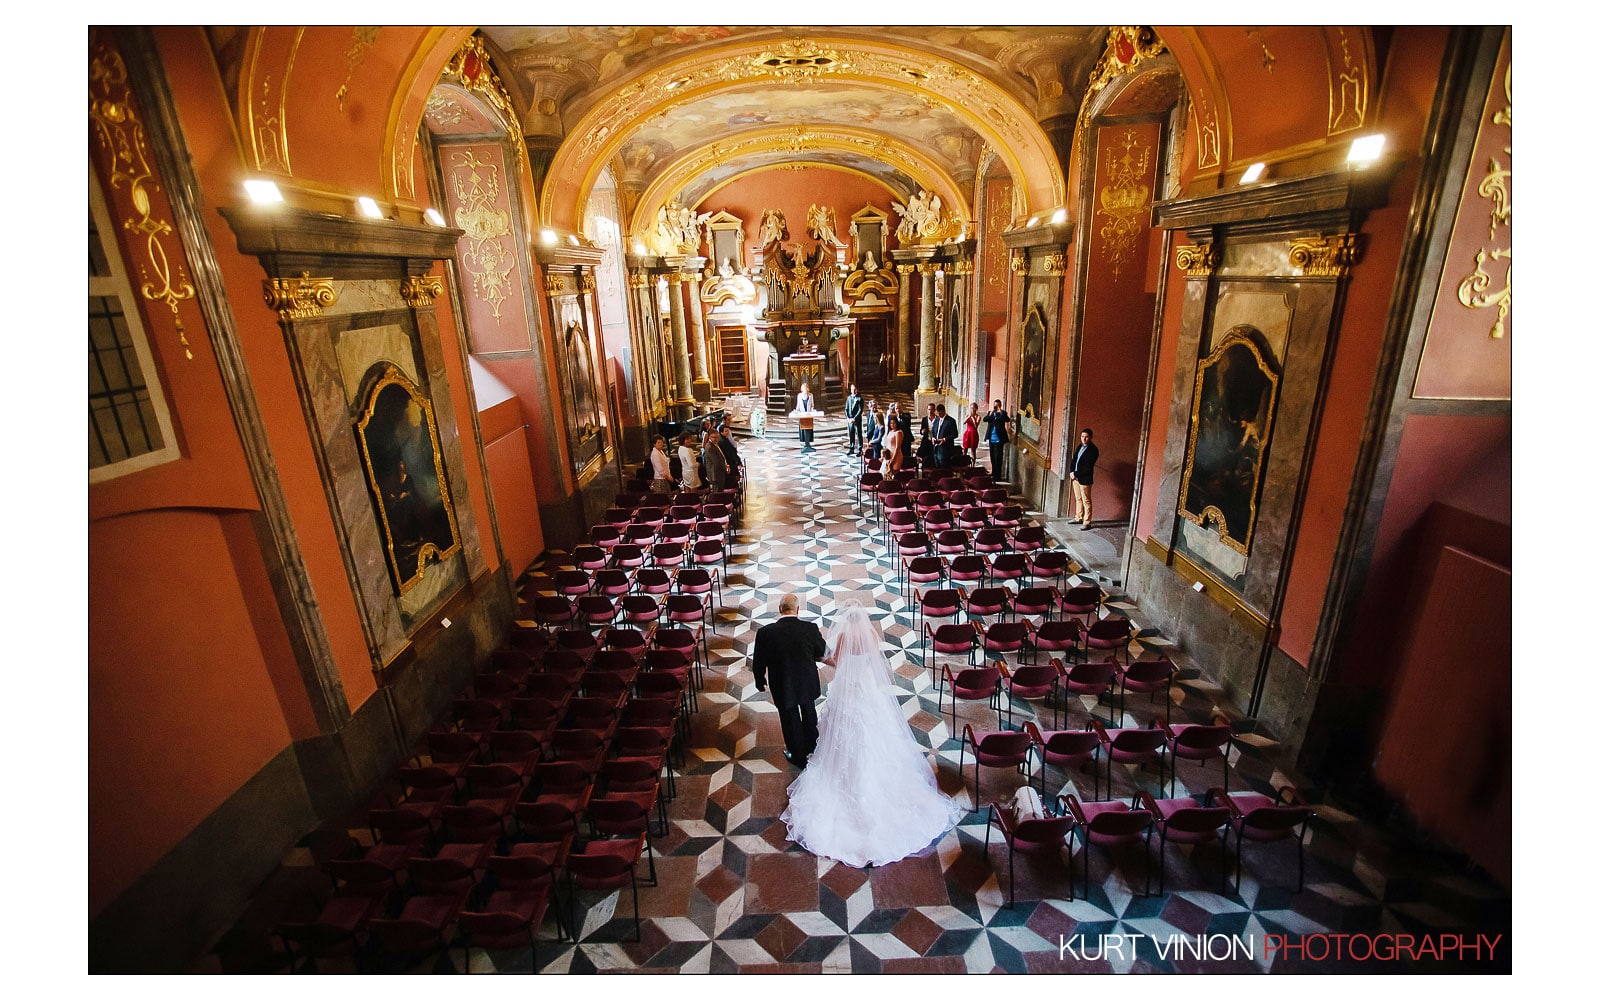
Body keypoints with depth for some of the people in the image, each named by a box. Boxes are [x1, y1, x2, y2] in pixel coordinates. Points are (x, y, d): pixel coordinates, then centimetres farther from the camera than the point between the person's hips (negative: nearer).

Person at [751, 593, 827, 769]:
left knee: (790, 720, 23)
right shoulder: (810, 629, -22)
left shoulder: (765, 632, -24)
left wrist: (760, 682, 7)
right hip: (808, 684, 2)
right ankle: (811, 746, 55)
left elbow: (758, 663, -13)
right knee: (809, 713, 31)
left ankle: (799, 757, 44)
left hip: (783, 688, -2)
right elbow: (822, 652, -4)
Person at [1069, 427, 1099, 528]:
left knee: (1086, 501, 1)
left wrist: (1076, 474, -16)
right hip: (1075, 477, 8)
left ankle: (1086, 522, 7)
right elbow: (1074, 459, 13)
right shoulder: (1080, 446, 10)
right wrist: (1071, 472, -2)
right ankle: (1078, 518, 29)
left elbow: (1088, 467, -19)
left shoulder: (1093, 450, -15)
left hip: (1085, 479, -8)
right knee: (1078, 499, 17)